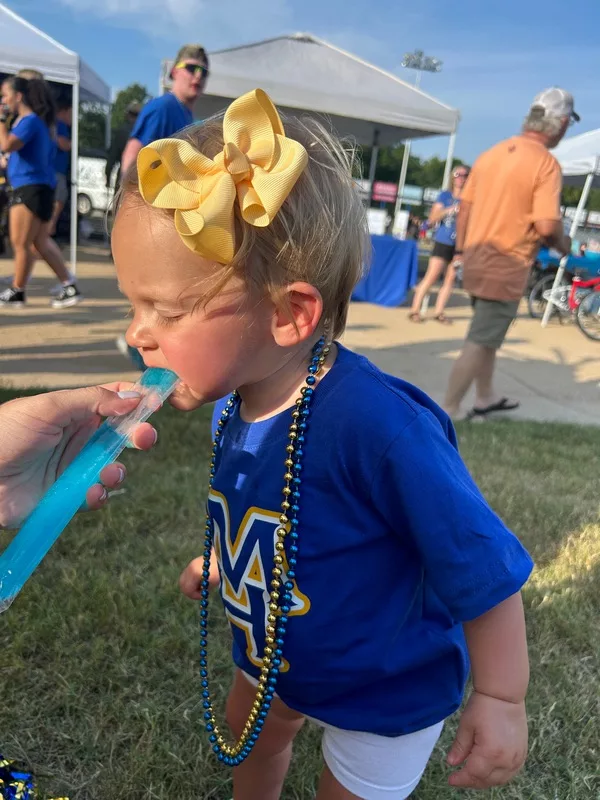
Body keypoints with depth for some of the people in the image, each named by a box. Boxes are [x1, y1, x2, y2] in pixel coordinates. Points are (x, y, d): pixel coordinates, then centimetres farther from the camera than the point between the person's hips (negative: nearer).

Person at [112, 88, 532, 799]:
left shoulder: (377, 426, -41)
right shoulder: (232, 398, -17)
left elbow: (485, 569, -28)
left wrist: (501, 700, -17)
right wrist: (219, 559, 17)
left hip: (384, 688, -6)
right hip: (274, 655, 7)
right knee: (249, 734, 32)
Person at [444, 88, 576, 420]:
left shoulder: (492, 152, 9)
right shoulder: (546, 163, -12)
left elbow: (465, 206, 11)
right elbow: (547, 225, -20)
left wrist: (462, 250, 18)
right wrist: (563, 244, 0)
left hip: (477, 256, 8)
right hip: (507, 264, -8)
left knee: (488, 333, 22)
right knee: (480, 342, -2)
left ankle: (485, 398, 36)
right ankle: (448, 412, 3)